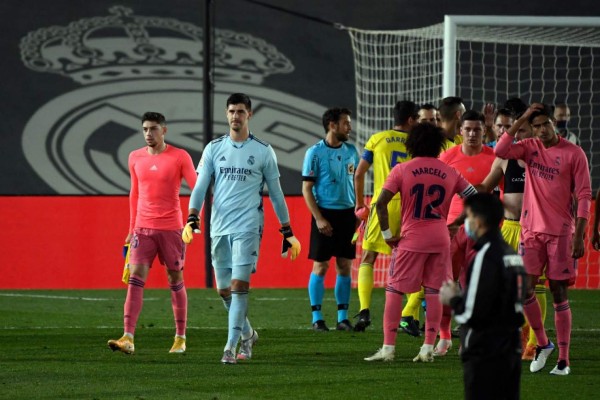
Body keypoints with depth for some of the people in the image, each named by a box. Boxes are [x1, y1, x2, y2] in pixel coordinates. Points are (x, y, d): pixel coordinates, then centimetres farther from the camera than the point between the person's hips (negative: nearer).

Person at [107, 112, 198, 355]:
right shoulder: (135, 158, 8)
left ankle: (180, 338, 18)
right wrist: (132, 227, 18)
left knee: (175, 280, 7)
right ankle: (128, 338, -17)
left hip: (171, 227, -3)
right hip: (143, 228, 3)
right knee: (135, 278, -10)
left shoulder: (179, 157, -4)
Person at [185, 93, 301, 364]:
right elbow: (200, 187, 5)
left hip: (247, 228, -3)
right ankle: (247, 334, 29)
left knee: (239, 285, -14)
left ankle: (231, 346, -13)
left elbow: (275, 193, 9)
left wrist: (287, 232, 8)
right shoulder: (214, 149, 9)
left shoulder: (263, 151, 4)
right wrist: (192, 219, -11)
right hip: (219, 228, 3)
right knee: (223, 289, 7)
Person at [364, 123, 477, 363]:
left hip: (411, 239, -2)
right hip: (440, 239, 3)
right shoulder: (450, 173, 4)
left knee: (394, 290, 5)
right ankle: (428, 348, 3)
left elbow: (381, 203, -11)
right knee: (434, 292, 6)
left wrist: (387, 235, -3)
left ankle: (388, 348, 1)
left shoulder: (401, 170, -4)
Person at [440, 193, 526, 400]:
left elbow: (473, 313, -20)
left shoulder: (486, 255, -15)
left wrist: (452, 300, 0)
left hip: (485, 355, -9)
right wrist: (461, 295, 15)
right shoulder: (511, 254, 12)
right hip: (510, 351, 9)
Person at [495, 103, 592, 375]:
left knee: (559, 293, -2)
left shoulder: (573, 154, -4)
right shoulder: (530, 148, 6)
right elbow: (500, 151, -11)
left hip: (560, 232, -3)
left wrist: (579, 236, -11)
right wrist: (521, 120, -13)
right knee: (524, 289, -4)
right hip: (532, 230, 3)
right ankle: (542, 343, 18)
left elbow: (584, 196, -5)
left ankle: (563, 360, 0)